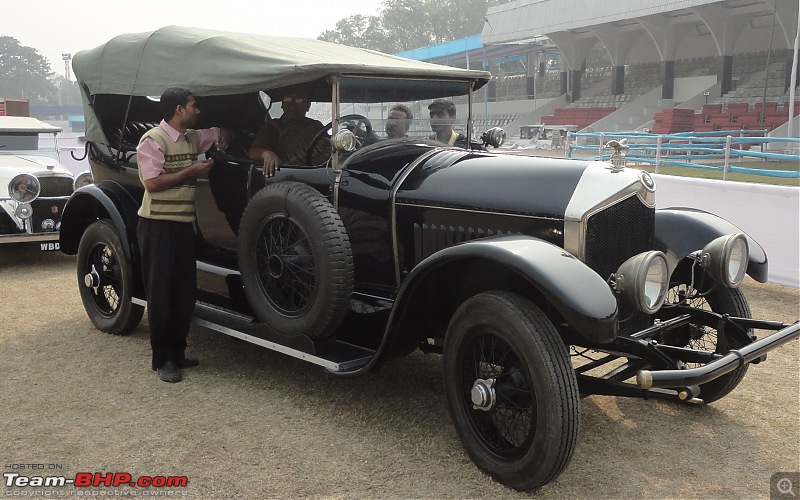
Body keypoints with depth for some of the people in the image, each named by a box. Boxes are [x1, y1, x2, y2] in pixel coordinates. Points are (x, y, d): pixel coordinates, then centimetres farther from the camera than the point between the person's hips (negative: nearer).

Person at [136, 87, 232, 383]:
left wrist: (223, 140, 8)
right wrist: (191, 171, -15)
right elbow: (152, 182, -19)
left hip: (184, 223, 8)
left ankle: (177, 353, 22)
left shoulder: (193, 137, 12)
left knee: (185, 291, 10)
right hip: (158, 225, -8)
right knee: (161, 294, -1)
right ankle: (163, 360, 8)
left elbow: (222, 133, 31)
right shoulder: (153, 140, -11)